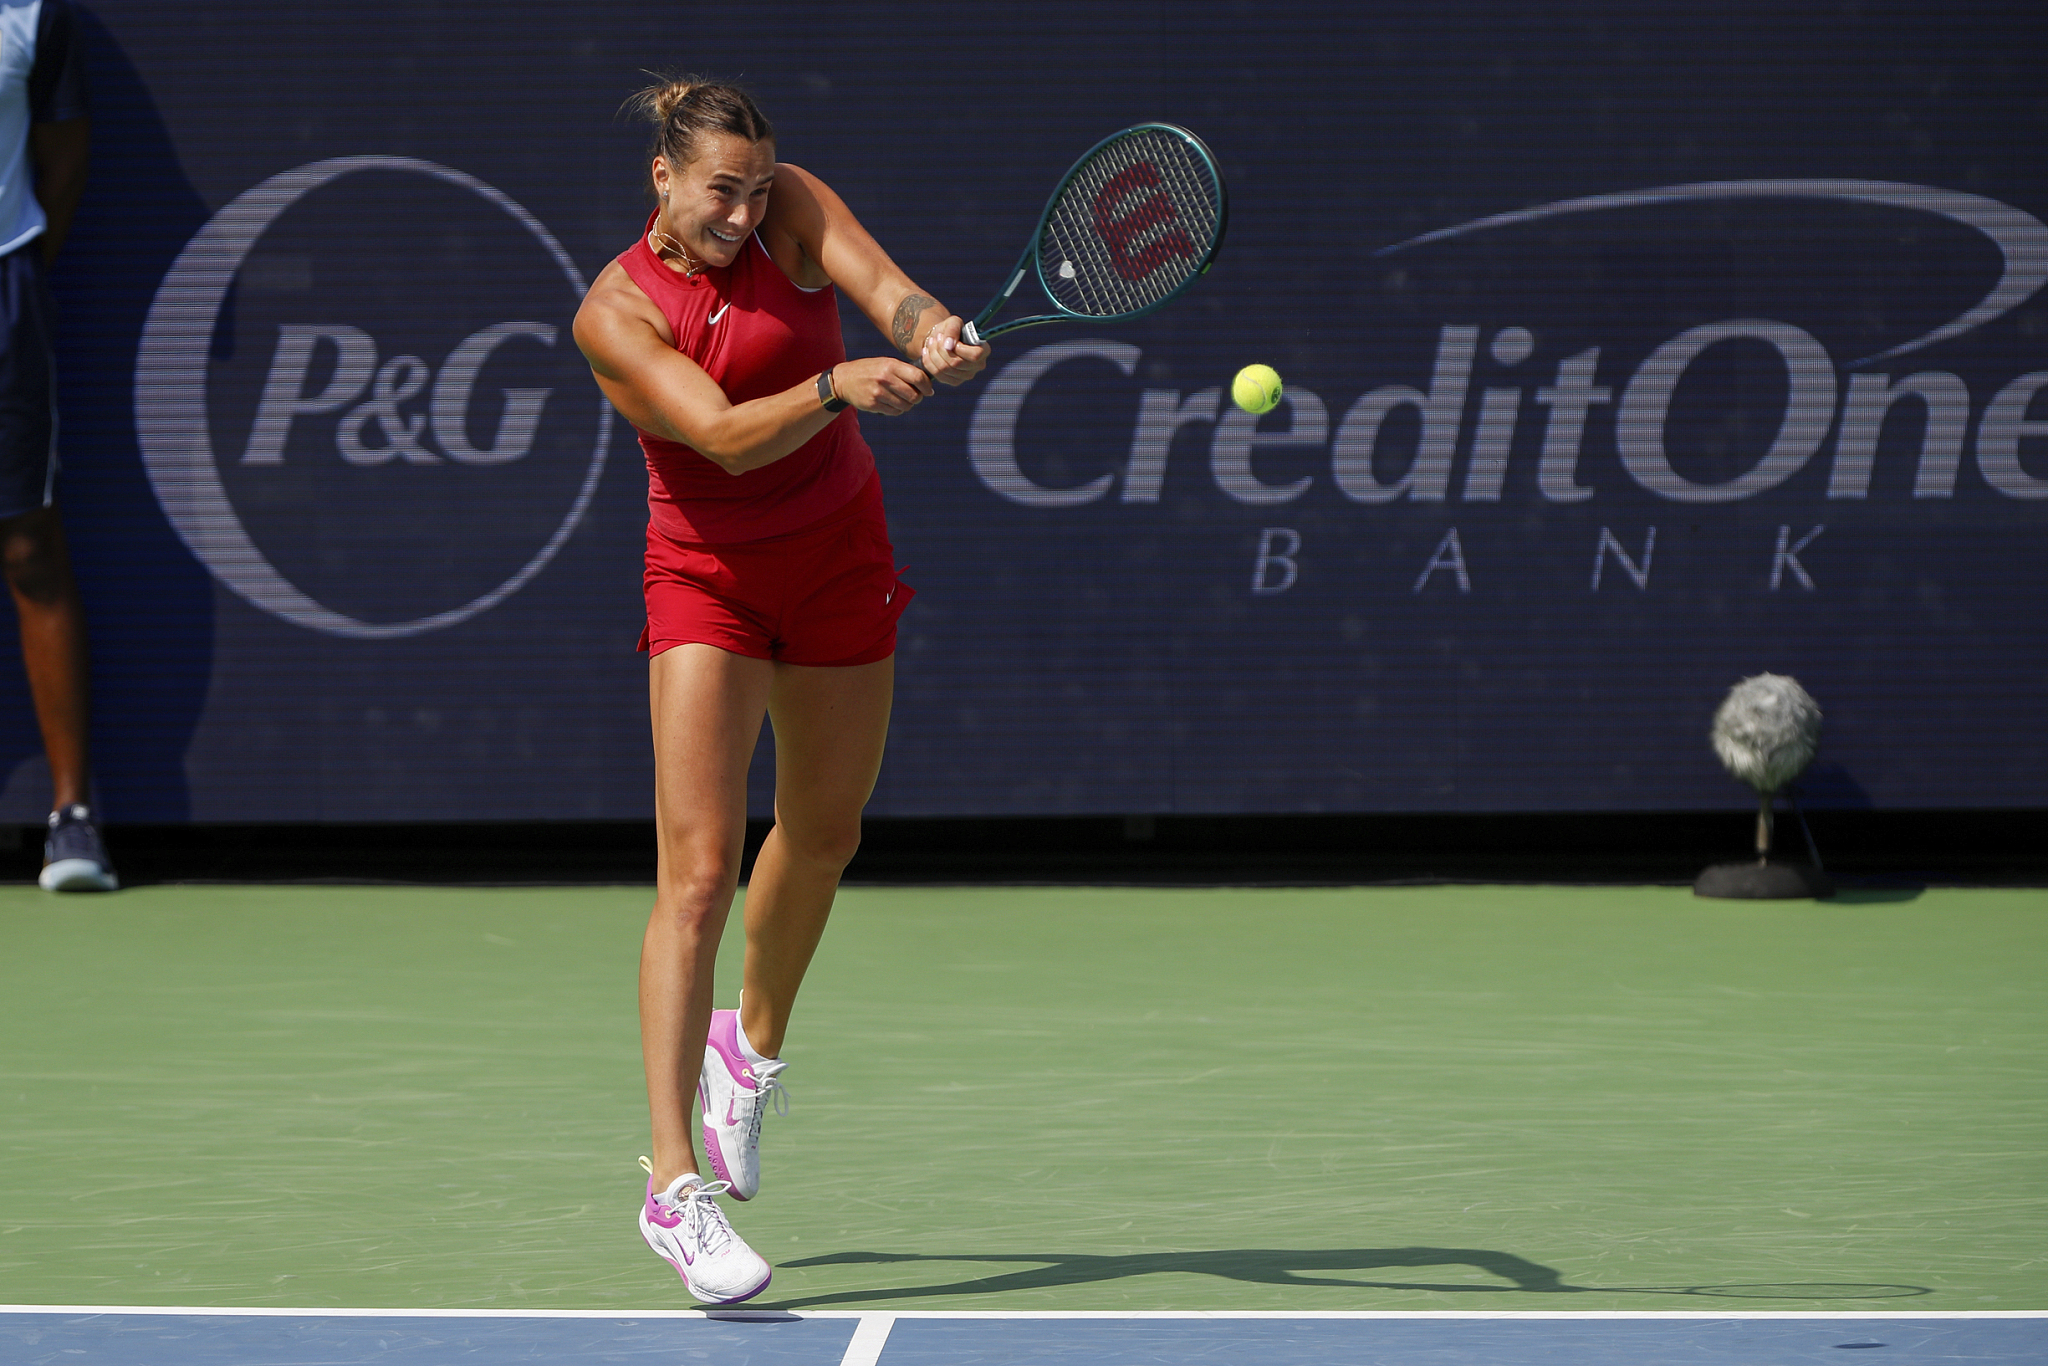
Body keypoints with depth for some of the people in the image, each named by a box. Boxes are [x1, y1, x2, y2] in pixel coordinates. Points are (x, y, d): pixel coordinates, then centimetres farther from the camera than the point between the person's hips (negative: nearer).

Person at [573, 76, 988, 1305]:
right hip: (708, 580, -4)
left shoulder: (791, 206, -8)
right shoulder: (615, 315, -17)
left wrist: (932, 330, -47)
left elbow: (885, 285, -25)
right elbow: (724, 435, -30)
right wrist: (836, 386, -46)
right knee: (698, 874, -15)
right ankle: (676, 1184, -19)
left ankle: (753, 1044, 49)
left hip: (839, 559, 4)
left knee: (822, 835, 19)